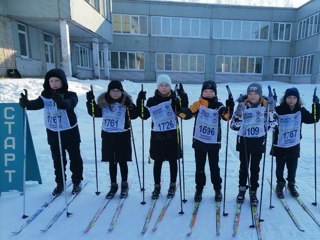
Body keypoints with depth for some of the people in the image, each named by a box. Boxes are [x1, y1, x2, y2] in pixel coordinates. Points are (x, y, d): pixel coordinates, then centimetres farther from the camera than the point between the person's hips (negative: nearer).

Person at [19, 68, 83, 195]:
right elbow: (36, 104, -18)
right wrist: (26, 103, -39)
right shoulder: (46, 96, -2)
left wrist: (61, 101, -56)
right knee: (57, 160, 16)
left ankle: (77, 182, 29)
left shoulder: (70, 95, -14)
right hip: (53, 133, 4)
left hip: (70, 132, -3)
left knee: (75, 159, 10)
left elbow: (69, 104, -35)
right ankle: (60, 183, 33)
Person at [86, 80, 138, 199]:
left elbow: (134, 115, -14)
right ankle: (113, 186, 29)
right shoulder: (103, 101, 0)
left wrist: (130, 106, -31)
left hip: (123, 135, -3)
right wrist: (90, 102, -6)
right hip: (107, 135, 3)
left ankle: (124, 185, 26)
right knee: (112, 162, 13)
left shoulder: (126, 101, -8)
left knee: (122, 161, 8)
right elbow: (95, 113, 7)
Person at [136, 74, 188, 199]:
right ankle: (157, 186, 26)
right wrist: (140, 102, -13)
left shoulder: (175, 99, -2)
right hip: (157, 135, 1)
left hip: (172, 135, 0)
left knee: (173, 161, 12)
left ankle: (172, 185, 30)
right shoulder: (152, 100, 2)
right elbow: (144, 115, -2)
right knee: (158, 162, 9)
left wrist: (184, 98, -27)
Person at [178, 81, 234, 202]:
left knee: (214, 167, 12)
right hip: (199, 142, 1)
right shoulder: (197, 105, -1)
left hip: (213, 142, 0)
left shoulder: (218, 106, -3)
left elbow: (227, 116, -19)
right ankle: (199, 189, 29)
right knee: (199, 168, 12)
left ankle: (218, 190, 31)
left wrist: (229, 108, -37)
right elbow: (186, 114, -11)